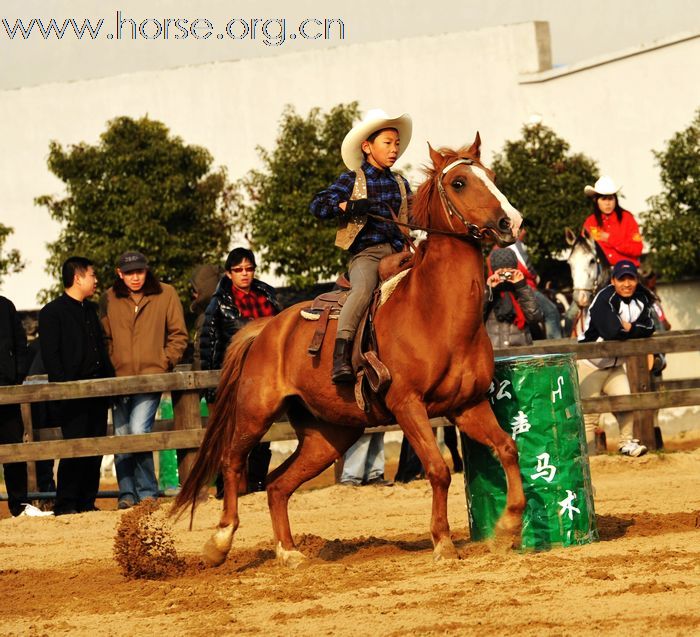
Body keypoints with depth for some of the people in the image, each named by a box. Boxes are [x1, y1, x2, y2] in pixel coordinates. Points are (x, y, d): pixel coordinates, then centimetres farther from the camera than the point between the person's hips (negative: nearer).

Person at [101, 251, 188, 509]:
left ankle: (148, 491, -6)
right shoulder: (111, 298, 7)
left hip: (151, 375, -3)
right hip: (120, 378, 3)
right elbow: (105, 337, 14)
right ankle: (127, 493, 12)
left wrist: (165, 362, -5)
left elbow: (178, 335, 5)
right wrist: (111, 365, 1)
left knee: (138, 431, -17)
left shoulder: (165, 294, 3)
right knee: (121, 437, 3)